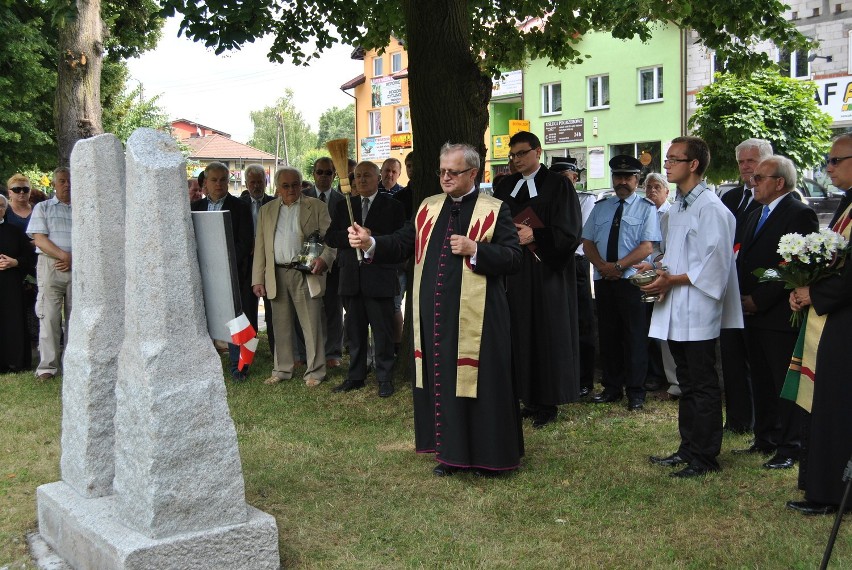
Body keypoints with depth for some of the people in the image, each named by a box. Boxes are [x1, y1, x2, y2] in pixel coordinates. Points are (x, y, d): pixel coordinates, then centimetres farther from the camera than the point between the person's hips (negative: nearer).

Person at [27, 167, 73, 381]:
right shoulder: (42, 208, 11)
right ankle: (47, 366, -6)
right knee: (49, 316, -7)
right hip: (50, 266, -2)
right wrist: (63, 255, -13)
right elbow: (40, 239, -1)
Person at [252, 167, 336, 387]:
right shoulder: (266, 210, 13)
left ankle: (315, 372, 9)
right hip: (277, 275, 4)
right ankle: (282, 369, 24)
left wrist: (324, 259, -21)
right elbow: (260, 247, 12)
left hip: (305, 274, -3)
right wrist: (258, 279, 6)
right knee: (281, 326, 12)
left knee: (312, 325, -1)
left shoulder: (316, 207, 3)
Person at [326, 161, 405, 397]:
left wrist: (371, 236, -17)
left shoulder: (392, 206, 2)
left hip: (379, 278, -4)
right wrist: (352, 236, -13)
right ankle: (355, 376, 22)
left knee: (383, 331, 1)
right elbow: (331, 237, 4)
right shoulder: (344, 206, 13)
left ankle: (385, 378, 11)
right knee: (354, 330, 12)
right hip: (351, 278, 4)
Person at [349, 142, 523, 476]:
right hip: (434, 314, 5)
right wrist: (370, 243, -9)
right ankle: (452, 452, 24)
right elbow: (401, 245, 8)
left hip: (476, 317, -5)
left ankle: (488, 455, 15)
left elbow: (513, 259, -8)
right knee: (441, 382, 10)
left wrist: (475, 250, -21)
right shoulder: (428, 208, 12)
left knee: (479, 382, 1)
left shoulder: (494, 211, -2)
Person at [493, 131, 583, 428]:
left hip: (546, 273, -5)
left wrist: (534, 235, -19)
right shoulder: (505, 187, 13)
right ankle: (528, 399, 13)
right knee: (521, 334, 5)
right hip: (515, 273, 5)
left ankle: (547, 403, 9)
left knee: (548, 335, 0)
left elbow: (569, 231, -9)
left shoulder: (557, 185, -3)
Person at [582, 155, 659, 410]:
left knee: (634, 338, -1)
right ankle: (611, 388, 19)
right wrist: (602, 265, -9)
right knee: (607, 335, 9)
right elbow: (587, 241, 9)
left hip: (632, 280, -4)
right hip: (603, 280, 5)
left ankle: (635, 392, 6)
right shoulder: (601, 207, 14)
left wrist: (617, 266, -17)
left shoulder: (646, 208, 1)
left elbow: (647, 247, -10)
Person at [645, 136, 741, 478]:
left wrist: (672, 280, -18)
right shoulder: (677, 208, 15)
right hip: (676, 312, 10)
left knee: (703, 386, 0)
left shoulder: (710, 208, -15)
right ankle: (688, 449, 27)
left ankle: (705, 458, 9)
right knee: (687, 385, 17)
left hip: (698, 311, -10)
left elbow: (714, 266, -20)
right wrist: (658, 270, 5)